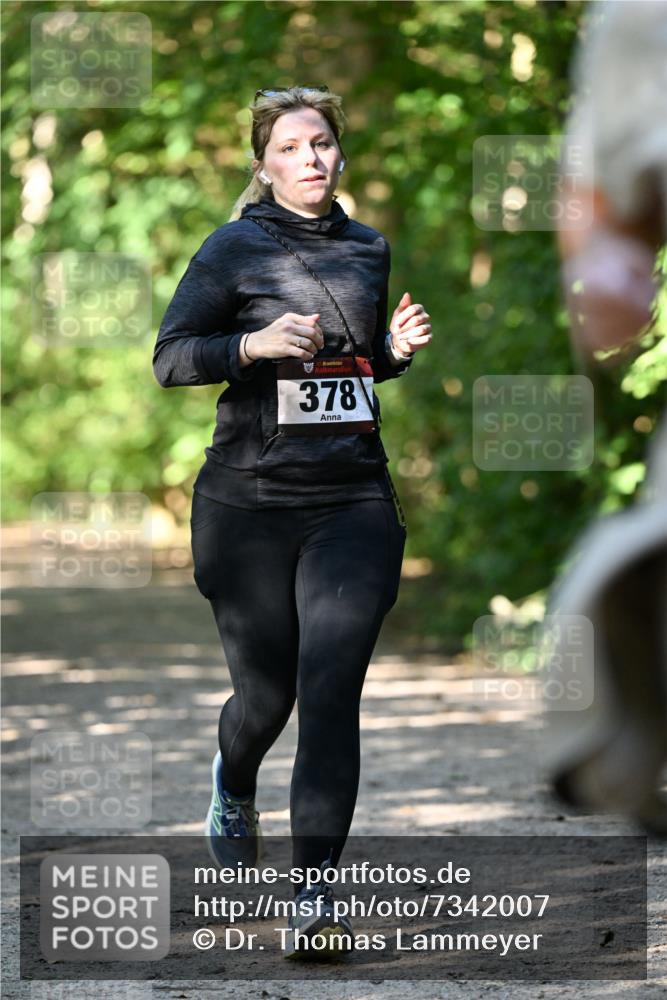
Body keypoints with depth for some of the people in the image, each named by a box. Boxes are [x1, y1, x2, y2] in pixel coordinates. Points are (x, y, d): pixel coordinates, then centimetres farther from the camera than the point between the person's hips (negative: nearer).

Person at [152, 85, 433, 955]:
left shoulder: (369, 250, 12)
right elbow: (170, 358, -4)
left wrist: (397, 348, 5)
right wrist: (255, 344, -20)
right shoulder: (237, 247, -2)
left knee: (332, 694, -11)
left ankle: (315, 893, -11)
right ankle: (233, 784, 45)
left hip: (354, 501, 2)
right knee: (267, 689, 8)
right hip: (250, 503, -2)